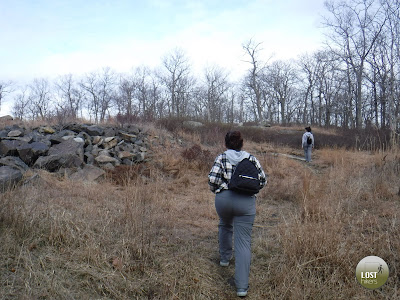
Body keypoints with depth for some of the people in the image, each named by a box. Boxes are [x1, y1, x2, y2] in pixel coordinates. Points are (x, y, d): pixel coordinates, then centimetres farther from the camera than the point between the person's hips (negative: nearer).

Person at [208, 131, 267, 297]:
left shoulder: (221, 158, 0)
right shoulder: (251, 159, 6)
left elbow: (212, 179, -10)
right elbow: (263, 181, 6)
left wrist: (216, 190, 12)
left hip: (224, 199, 0)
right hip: (246, 202, 0)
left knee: (225, 226, 32)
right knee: (243, 241, 1)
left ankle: (224, 258, 47)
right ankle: (242, 286, 0)